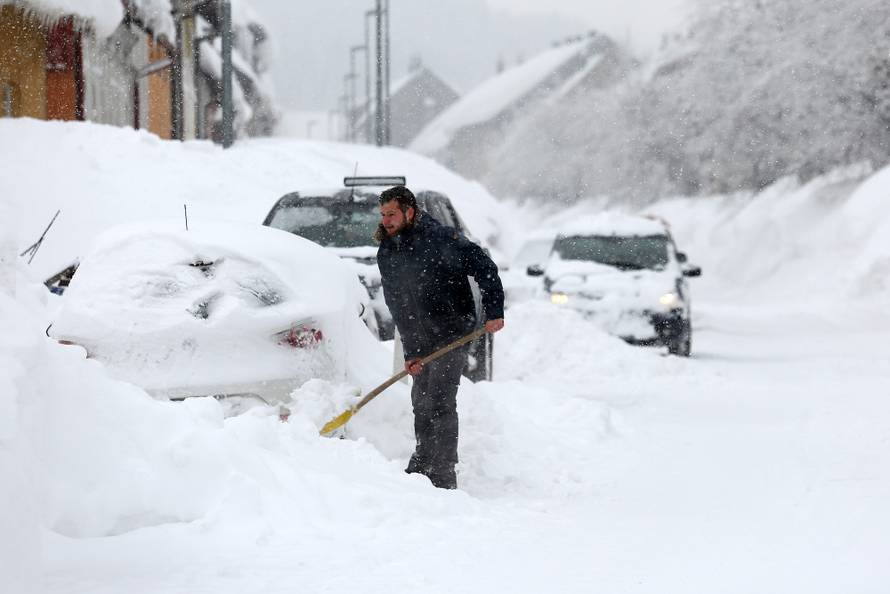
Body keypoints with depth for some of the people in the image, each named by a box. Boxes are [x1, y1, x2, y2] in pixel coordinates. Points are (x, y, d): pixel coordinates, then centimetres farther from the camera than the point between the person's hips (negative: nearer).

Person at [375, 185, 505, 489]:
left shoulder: (440, 238, -13)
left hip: (452, 335, -7)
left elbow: (485, 268, -10)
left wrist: (493, 311, -16)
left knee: (440, 403, -12)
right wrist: (410, 352, 1)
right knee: (421, 404, 13)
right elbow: (396, 305, 8)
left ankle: (443, 478, -11)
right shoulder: (386, 254, 7)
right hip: (421, 342, 7)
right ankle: (421, 467, 26)